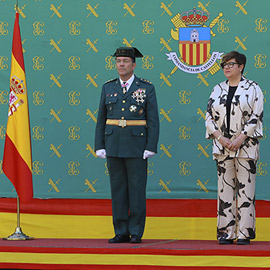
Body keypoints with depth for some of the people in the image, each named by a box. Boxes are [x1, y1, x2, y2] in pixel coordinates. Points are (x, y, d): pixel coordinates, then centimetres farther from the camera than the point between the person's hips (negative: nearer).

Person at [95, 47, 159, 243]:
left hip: (137, 145, -3)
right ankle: (121, 232, 10)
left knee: (137, 189, -2)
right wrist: (99, 146, 2)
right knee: (117, 189, 4)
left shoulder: (146, 88, 0)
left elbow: (153, 121, -3)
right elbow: (101, 120, 10)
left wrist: (151, 147, -11)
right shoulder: (108, 88, 9)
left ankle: (136, 232, 4)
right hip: (113, 144, 3)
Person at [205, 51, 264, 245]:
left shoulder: (253, 88, 1)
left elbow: (256, 116, -6)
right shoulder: (218, 90, 12)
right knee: (225, 188, 2)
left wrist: (241, 138, -14)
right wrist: (220, 137, -6)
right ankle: (226, 232, 6)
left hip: (245, 145, -3)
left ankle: (244, 233, 0)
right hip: (222, 146, 4)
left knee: (245, 189, -4)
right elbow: (209, 116, 9)